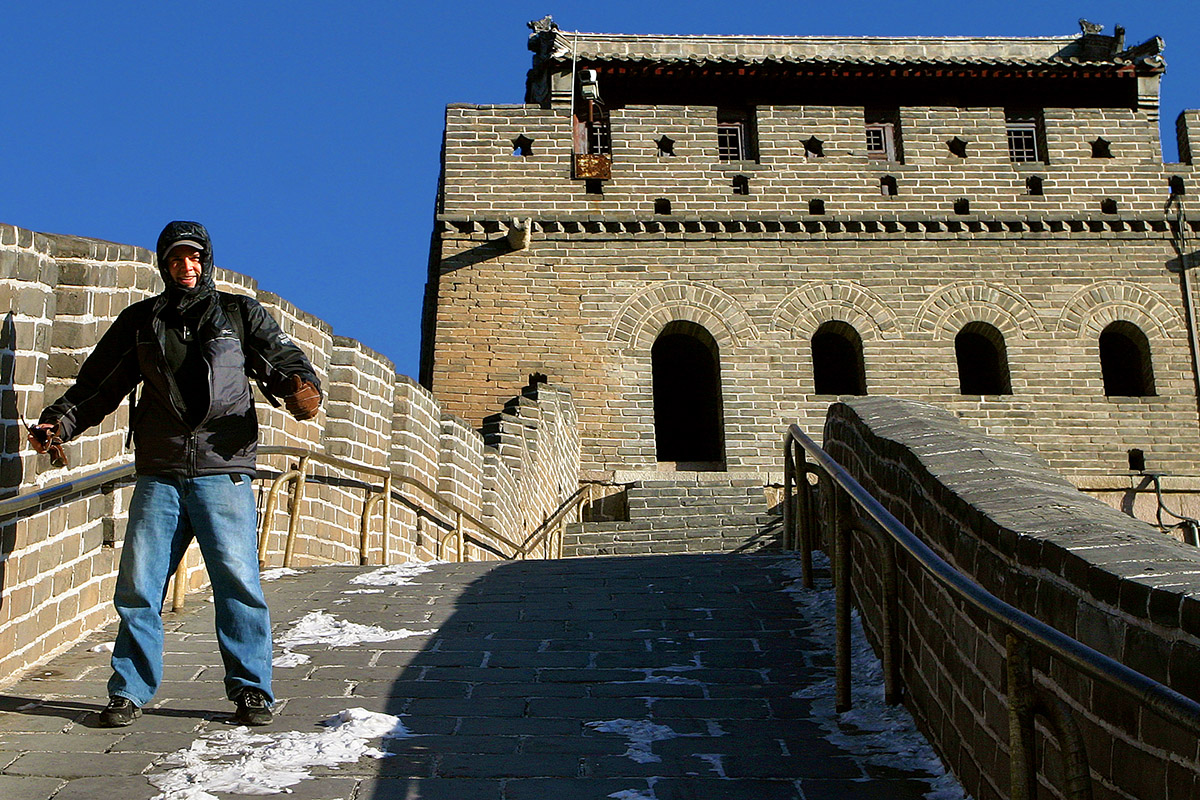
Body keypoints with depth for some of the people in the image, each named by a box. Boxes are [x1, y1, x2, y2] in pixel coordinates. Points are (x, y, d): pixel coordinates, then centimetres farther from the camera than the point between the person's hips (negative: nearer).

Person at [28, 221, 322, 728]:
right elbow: (97, 383, 19)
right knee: (137, 585, 2)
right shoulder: (140, 321, 17)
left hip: (223, 470, -2)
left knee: (237, 581, -5)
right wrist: (58, 422, 3)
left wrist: (302, 389, -18)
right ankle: (130, 691, 17)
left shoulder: (241, 315, 11)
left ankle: (250, 689, 6)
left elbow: (284, 360, 5)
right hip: (158, 474, 2)